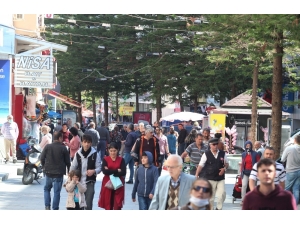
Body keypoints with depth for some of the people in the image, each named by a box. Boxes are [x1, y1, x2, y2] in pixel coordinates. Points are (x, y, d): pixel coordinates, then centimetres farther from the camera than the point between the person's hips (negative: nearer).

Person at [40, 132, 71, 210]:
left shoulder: (47, 147, -2)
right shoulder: (63, 148, -6)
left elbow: (42, 158, 1)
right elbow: (67, 162, -2)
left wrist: (44, 167, 17)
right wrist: (69, 172, 10)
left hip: (48, 172, 2)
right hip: (59, 174, -2)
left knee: (47, 189, 20)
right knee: (57, 192, 4)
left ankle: (47, 206, 6)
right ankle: (55, 209, 4)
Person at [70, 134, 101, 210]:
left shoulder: (95, 154, -7)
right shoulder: (78, 153, 1)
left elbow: (99, 168, -5)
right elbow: (73, 167, 8)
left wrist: (94, 171, -26)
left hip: (90, 182, -3)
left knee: (88, 204, -4)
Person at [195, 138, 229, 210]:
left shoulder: (222, 153, 3)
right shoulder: (206, 154, -4)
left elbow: (227, 163, 15)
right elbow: (200, 165, -3)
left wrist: (224, 168, -6)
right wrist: (196, 176, -9)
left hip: (220, 178, 2)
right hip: (210, 179, -2)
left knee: (222, 194, -9)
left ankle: (219, 208, 12)